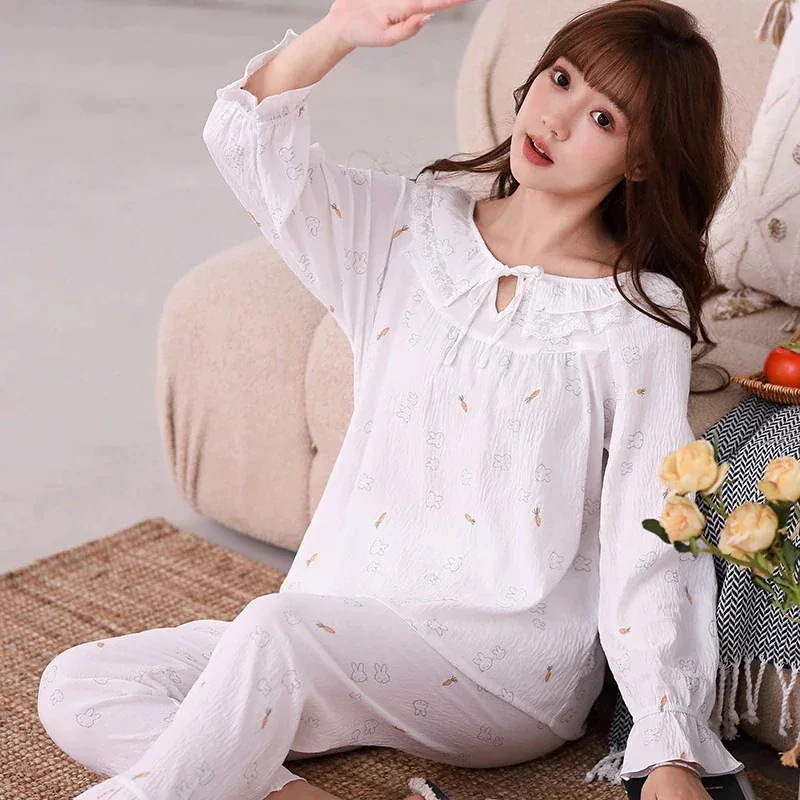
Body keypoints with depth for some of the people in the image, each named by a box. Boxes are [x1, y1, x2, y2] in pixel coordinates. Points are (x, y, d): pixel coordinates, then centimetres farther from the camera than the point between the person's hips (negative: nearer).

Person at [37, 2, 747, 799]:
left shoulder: (641, 322, -6)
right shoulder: (411, 227, 7)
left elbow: (652, 552, -8)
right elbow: (249, 141, -2)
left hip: (511, 668, -5)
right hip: (357, 634, 6)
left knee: (274, 629, -35)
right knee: (77, 685, -10)